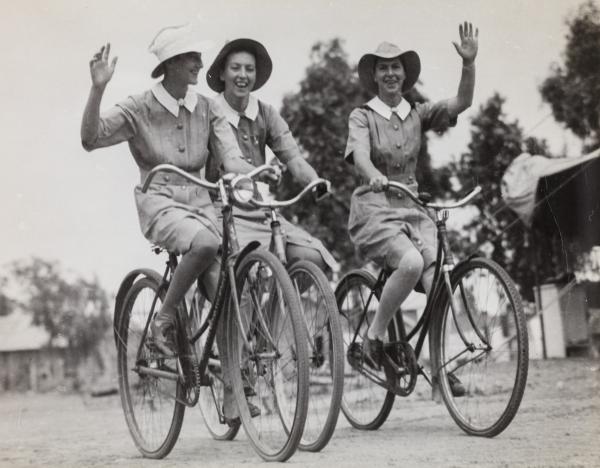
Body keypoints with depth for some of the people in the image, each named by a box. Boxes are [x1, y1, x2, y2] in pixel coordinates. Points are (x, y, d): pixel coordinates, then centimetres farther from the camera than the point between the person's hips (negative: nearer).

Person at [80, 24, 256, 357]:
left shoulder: (206, 109, 8)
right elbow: (91, 139, -12)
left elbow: (231, 158, -2)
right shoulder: (139, 108, -2)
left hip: (199, 203, 4)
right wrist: (98, 88, -24)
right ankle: (164, 319, -17)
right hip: (160, 204, -4)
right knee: (206, 242, -36)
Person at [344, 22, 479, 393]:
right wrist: (374, 176, -40)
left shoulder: (418, 114, 10)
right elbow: (360, 156, -18)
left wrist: (469, 63, -19)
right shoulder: (362, 116, 1)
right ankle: (374, 337, -11)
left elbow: (462, 102, -4)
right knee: (411, 263, -31)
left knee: (438, 281, -14)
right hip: (375, 209, -4)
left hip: (413, 208, 4)